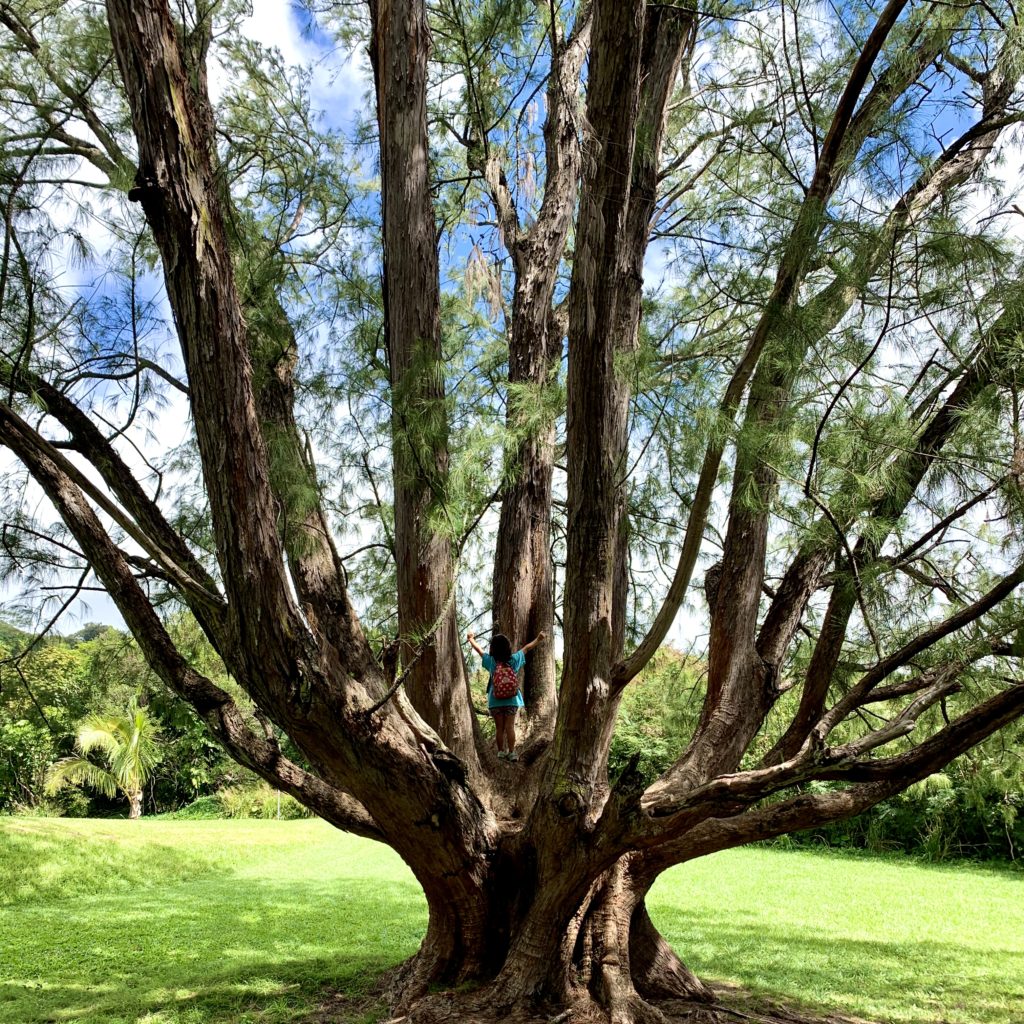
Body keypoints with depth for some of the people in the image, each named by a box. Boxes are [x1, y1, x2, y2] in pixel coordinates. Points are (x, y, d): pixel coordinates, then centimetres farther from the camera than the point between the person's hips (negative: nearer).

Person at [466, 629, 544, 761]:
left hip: (495, 701, 0)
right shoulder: (514, 660, -6)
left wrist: (471, 639, 25)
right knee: (510, 727, 1)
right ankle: (512, 753, -2)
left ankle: (501, 753, 10)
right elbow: (527, 648, 8)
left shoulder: (491, 661, -8)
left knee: (500, 728, 7)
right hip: (512, 700, 0)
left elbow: (478, 649, 7)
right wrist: (538, 639, 22)